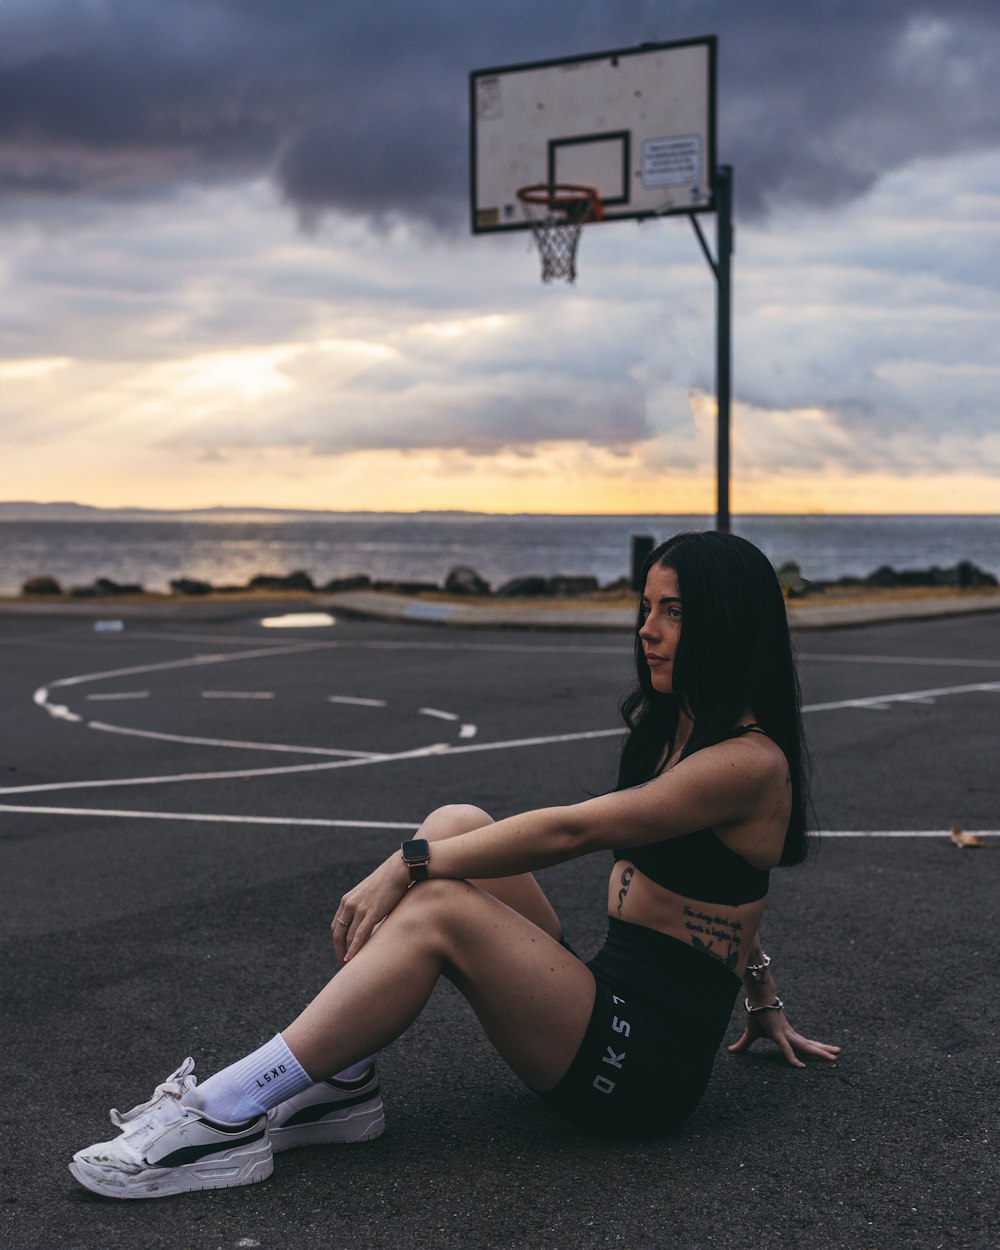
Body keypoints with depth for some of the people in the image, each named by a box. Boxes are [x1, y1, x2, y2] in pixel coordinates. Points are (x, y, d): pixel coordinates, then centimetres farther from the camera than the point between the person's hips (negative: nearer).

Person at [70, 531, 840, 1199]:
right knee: (457, 826, -7)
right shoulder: (669, 726, 13)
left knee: (439, 910, -27)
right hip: (604, 997, 9)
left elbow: (569, 831, -23)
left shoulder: (751, 762, -17)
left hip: (647, 1064, -9)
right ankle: (342, 1085, -11)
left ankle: (226, 1119, -23)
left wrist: (406, 868, -24)